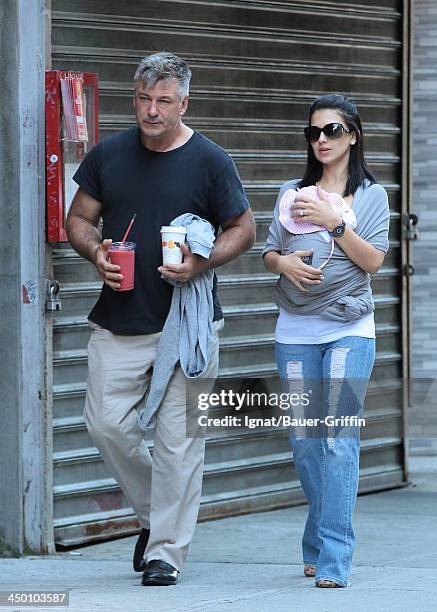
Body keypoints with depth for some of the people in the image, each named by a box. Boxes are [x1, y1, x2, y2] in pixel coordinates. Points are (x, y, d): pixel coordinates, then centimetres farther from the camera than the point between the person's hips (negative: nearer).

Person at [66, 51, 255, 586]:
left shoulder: (209, 161, -2)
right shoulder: (107, 155, 6)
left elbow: (243, 230, 4)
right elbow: (78, 219, 13)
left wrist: (201, 263, -14)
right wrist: (96, 253, -8)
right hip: (119, 321, 3)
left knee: (178, 438, -4)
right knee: (106, 423, -2)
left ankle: (166, 550, 4)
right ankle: (153, 513, 22)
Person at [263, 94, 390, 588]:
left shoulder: (371, 195, 5)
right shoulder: (293, 192, 12)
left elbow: (373, 260, -5)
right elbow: (268, 254, 13)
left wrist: (333, 224, -17)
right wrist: (284, 263, -9)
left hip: (349, 330, -3)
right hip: (296, 331, 3)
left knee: (339, 438, -13)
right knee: (304, 440, 5)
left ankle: (332, 559, -16)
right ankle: (319, 545, 20)